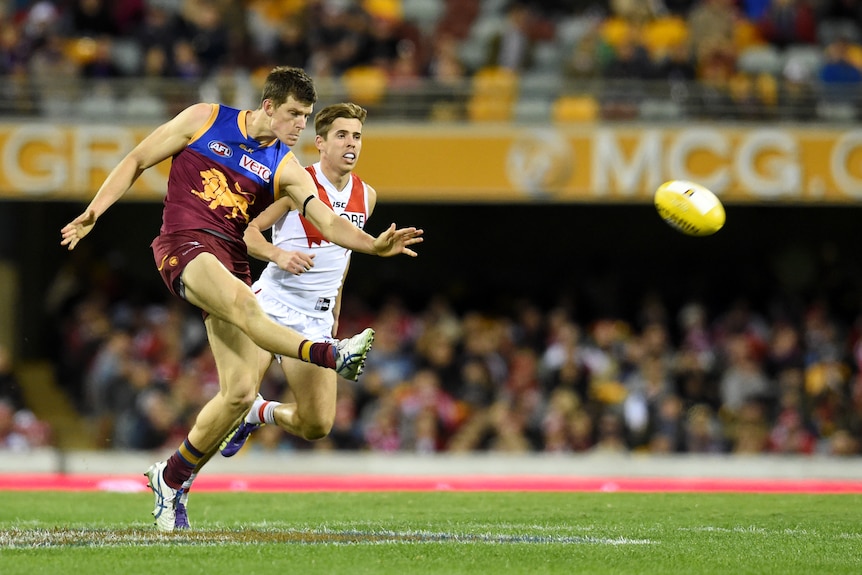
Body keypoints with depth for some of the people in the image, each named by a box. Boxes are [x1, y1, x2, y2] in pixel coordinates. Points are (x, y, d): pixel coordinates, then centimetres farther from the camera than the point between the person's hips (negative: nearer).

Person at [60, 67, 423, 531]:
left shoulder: (286, 169, 9)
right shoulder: (204, 121, 4)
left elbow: (327, 222, -3)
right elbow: (137, 161, 10)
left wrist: (375, 245, -21)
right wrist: (93, 213, 1)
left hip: (231, 261, 5)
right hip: (184, 246, -5)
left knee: (240, 392, -6)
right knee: (242, 302, -37)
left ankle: (171, 477, 11)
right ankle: (332, 356, -57)